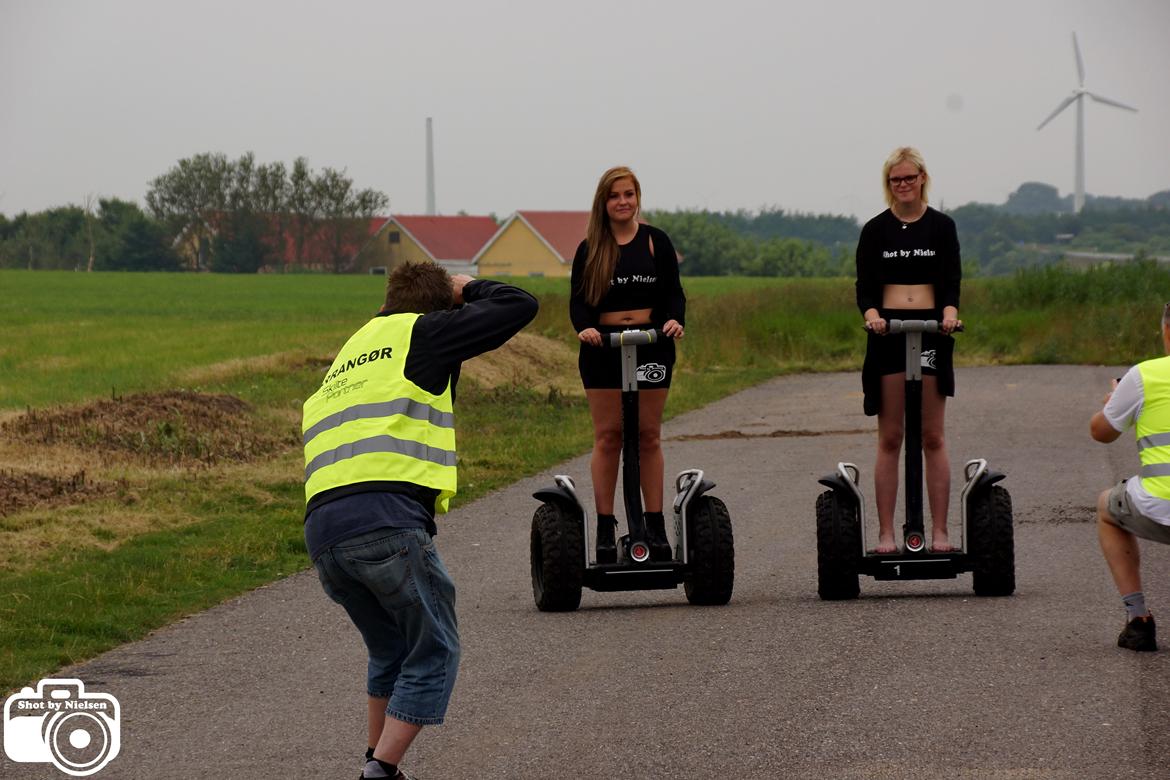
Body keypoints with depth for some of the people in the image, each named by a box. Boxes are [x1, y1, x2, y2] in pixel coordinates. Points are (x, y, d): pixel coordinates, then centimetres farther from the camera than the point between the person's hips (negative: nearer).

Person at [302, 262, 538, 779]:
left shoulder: (345, 360, 33)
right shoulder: (418, 332, 11)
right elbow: (519, 307, 12)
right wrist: (468, 290, 28)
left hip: (321, 527, 7)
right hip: (387, 518, -7)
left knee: (391, 651, 25)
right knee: (434, 653, 6)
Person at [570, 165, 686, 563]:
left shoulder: (656, 242, 7)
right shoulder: (590, 250, 7)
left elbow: (674, 292, 4)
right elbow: (578, 300, 2)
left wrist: (674, 320, -17)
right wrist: (584, 327, -19)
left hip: (652, 345, 0)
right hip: (603, 347, 0)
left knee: (648, 436, 3)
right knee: (607, 437, -1)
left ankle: (655, 526, 6)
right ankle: (605, 529, 1)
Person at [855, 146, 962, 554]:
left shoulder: (941, 226, 7)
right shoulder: (876, 230, 7)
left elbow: (951, 279, -1)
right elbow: (865, 284, 0)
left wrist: (949, 311, -22)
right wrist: (871, 313, -21)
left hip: (931, 331, 0)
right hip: (888, 332, 0)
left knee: (932, 437, 0)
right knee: (889, 439, 0)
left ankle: (939, 532, 2)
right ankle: (886, 533, 0)